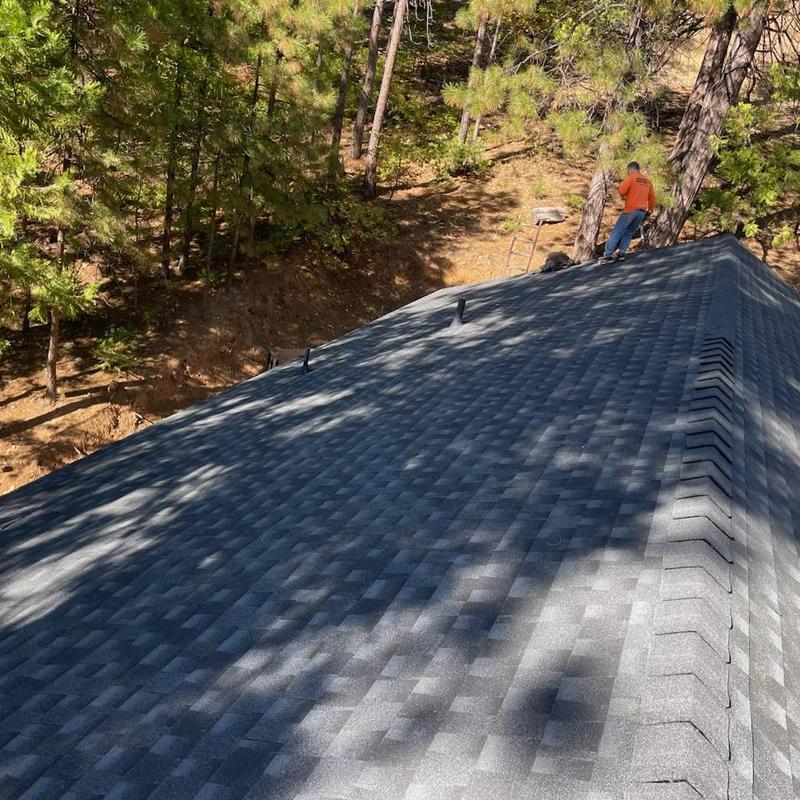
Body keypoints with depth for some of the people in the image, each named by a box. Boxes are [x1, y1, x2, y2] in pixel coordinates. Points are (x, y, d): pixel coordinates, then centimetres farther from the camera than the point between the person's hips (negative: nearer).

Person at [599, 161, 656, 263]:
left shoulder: (631, 178, -4)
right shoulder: (647, 180, 14)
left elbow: (622, 190, -13)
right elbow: (652, 196, 19)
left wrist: (624, 196, 8)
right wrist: (651, 209, 30)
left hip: (630, 210, -6)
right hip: (642, 212, 6)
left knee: (617, 232, -3)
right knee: (629, 233, 15)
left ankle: (608, 255, -8)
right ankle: (621, 252, 3)